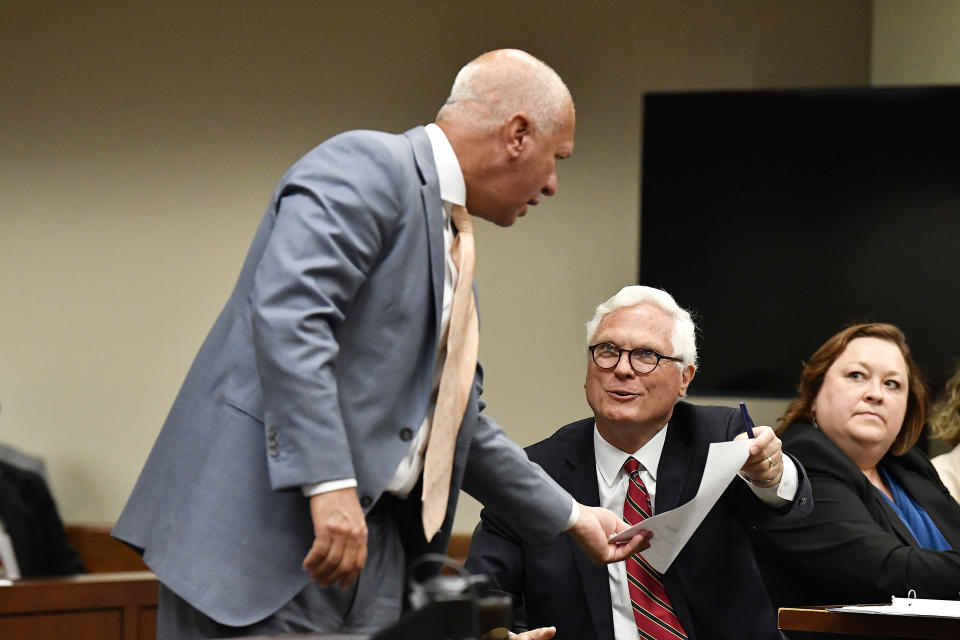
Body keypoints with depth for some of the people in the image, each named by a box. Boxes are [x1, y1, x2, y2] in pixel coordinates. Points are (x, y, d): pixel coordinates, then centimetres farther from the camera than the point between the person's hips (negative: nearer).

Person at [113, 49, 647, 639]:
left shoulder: (449, 248, 22)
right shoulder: (368, 167, -7)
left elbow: (452, 423, 32)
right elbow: (286, 313, -23)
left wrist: (571, 517, 36)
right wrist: (329, 483, -29)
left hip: (374, 544, 9)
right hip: (265, 524, -9)